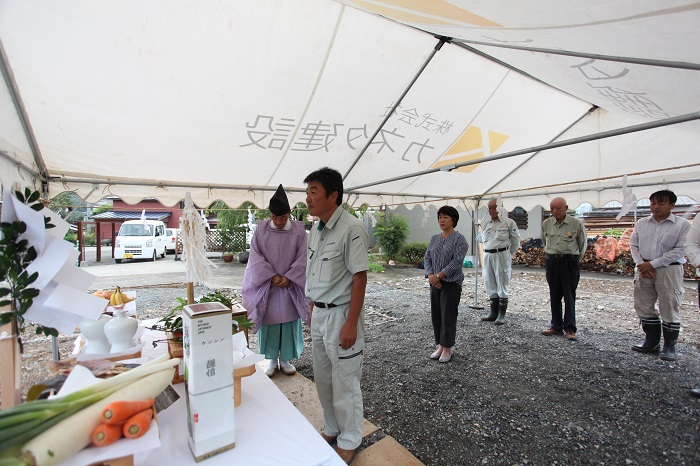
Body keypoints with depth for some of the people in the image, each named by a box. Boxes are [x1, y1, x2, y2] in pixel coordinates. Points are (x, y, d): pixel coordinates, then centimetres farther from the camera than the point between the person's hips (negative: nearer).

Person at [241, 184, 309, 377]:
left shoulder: (299, 231, -6)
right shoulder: (261, 229, -4)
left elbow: (303, 258, -6)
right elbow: (256, 257, -5)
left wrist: (288, 277, -14)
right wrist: (272, 276, -14)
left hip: (290, 287, 0)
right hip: (267, 286, 1)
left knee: (289, 322, 8)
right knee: (269, 321, 8)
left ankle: (286, 359, 25)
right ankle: (271, 359, 26)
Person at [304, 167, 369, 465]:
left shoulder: (351, 229, -19)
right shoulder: (315, 229, 6)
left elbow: (359, 277, -19)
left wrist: (351, 324, -18)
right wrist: (313, 309, 15)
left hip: (341, 314, -7)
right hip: (319, 313, 8)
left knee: (344, 382, 9)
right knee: (322, 378, 21)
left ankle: (349, 441, 33)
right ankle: (332, 429, 44)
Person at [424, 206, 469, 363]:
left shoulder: (459, 239, -8)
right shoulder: (434, 238, 9)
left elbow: (457, 261, -17)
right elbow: (427, 258, 5)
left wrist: (438, 276, -19)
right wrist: (431, 276, -11)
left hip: (451, 283, -6)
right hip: (435, 283, 6)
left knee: (448, 316, 1)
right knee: (436, 315, 9)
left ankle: (448, 348, 15)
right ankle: (440, 346, 23)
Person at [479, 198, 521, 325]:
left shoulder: (509, 222, -4)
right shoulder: (484, 223, 8)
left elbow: (516, 240, 5)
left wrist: (509, 255, 10)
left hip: (502, 255, -5)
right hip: (488, 255, 5)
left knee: (502, 286, 0)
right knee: (490, 285, 10)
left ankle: (502, 315, 8)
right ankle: (493, 313, 20)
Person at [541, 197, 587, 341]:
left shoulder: (577, 224, -5)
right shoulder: (546, 224, 4)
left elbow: (582, 244, 7)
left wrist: (576, 261, 13)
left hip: (570, 261, -3)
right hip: (552, 262, 4)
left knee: (569, 296, -2)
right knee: (554, 295, 9)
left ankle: (570, 329, 5)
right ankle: (556, 326, 18)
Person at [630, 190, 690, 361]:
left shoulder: (682, 224, -2)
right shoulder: (641, 223, 9)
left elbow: (680, 250, -9)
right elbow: (633, 244, 8)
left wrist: (652, 264, -14)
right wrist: (641, 264, -7)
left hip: (669, 269, -4)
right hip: (643, 270, 4)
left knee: (669, 309, 1)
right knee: (644, 307, 9)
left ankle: (670, 346, 14)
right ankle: (651, 341, 24)